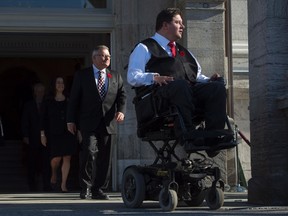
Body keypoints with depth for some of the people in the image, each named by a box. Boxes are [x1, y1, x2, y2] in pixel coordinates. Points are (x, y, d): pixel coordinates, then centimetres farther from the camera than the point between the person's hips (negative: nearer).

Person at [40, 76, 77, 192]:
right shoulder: (50, 102, 3)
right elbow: (45, 119, 3)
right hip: (54, 134, -1)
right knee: (56, 158, -8)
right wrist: (42, 134, -1)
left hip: (68, 134, 1)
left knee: (67, 158, -4)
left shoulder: (69, 101, 6)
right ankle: (54, 175, 25)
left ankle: (64, 184, 3)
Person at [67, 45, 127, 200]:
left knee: (104, 158, 4)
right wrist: (71, 120, -1)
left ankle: (98, 189, 13)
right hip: (89, 123, -3)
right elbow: (74, 99, 5)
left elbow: (122, 96, 10)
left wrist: (121, 111, -10)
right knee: (89, 152, -18)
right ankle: (85, 186, -3)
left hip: (108, 123, 3)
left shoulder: (116, 77, 16)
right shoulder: (82, 75, 7)